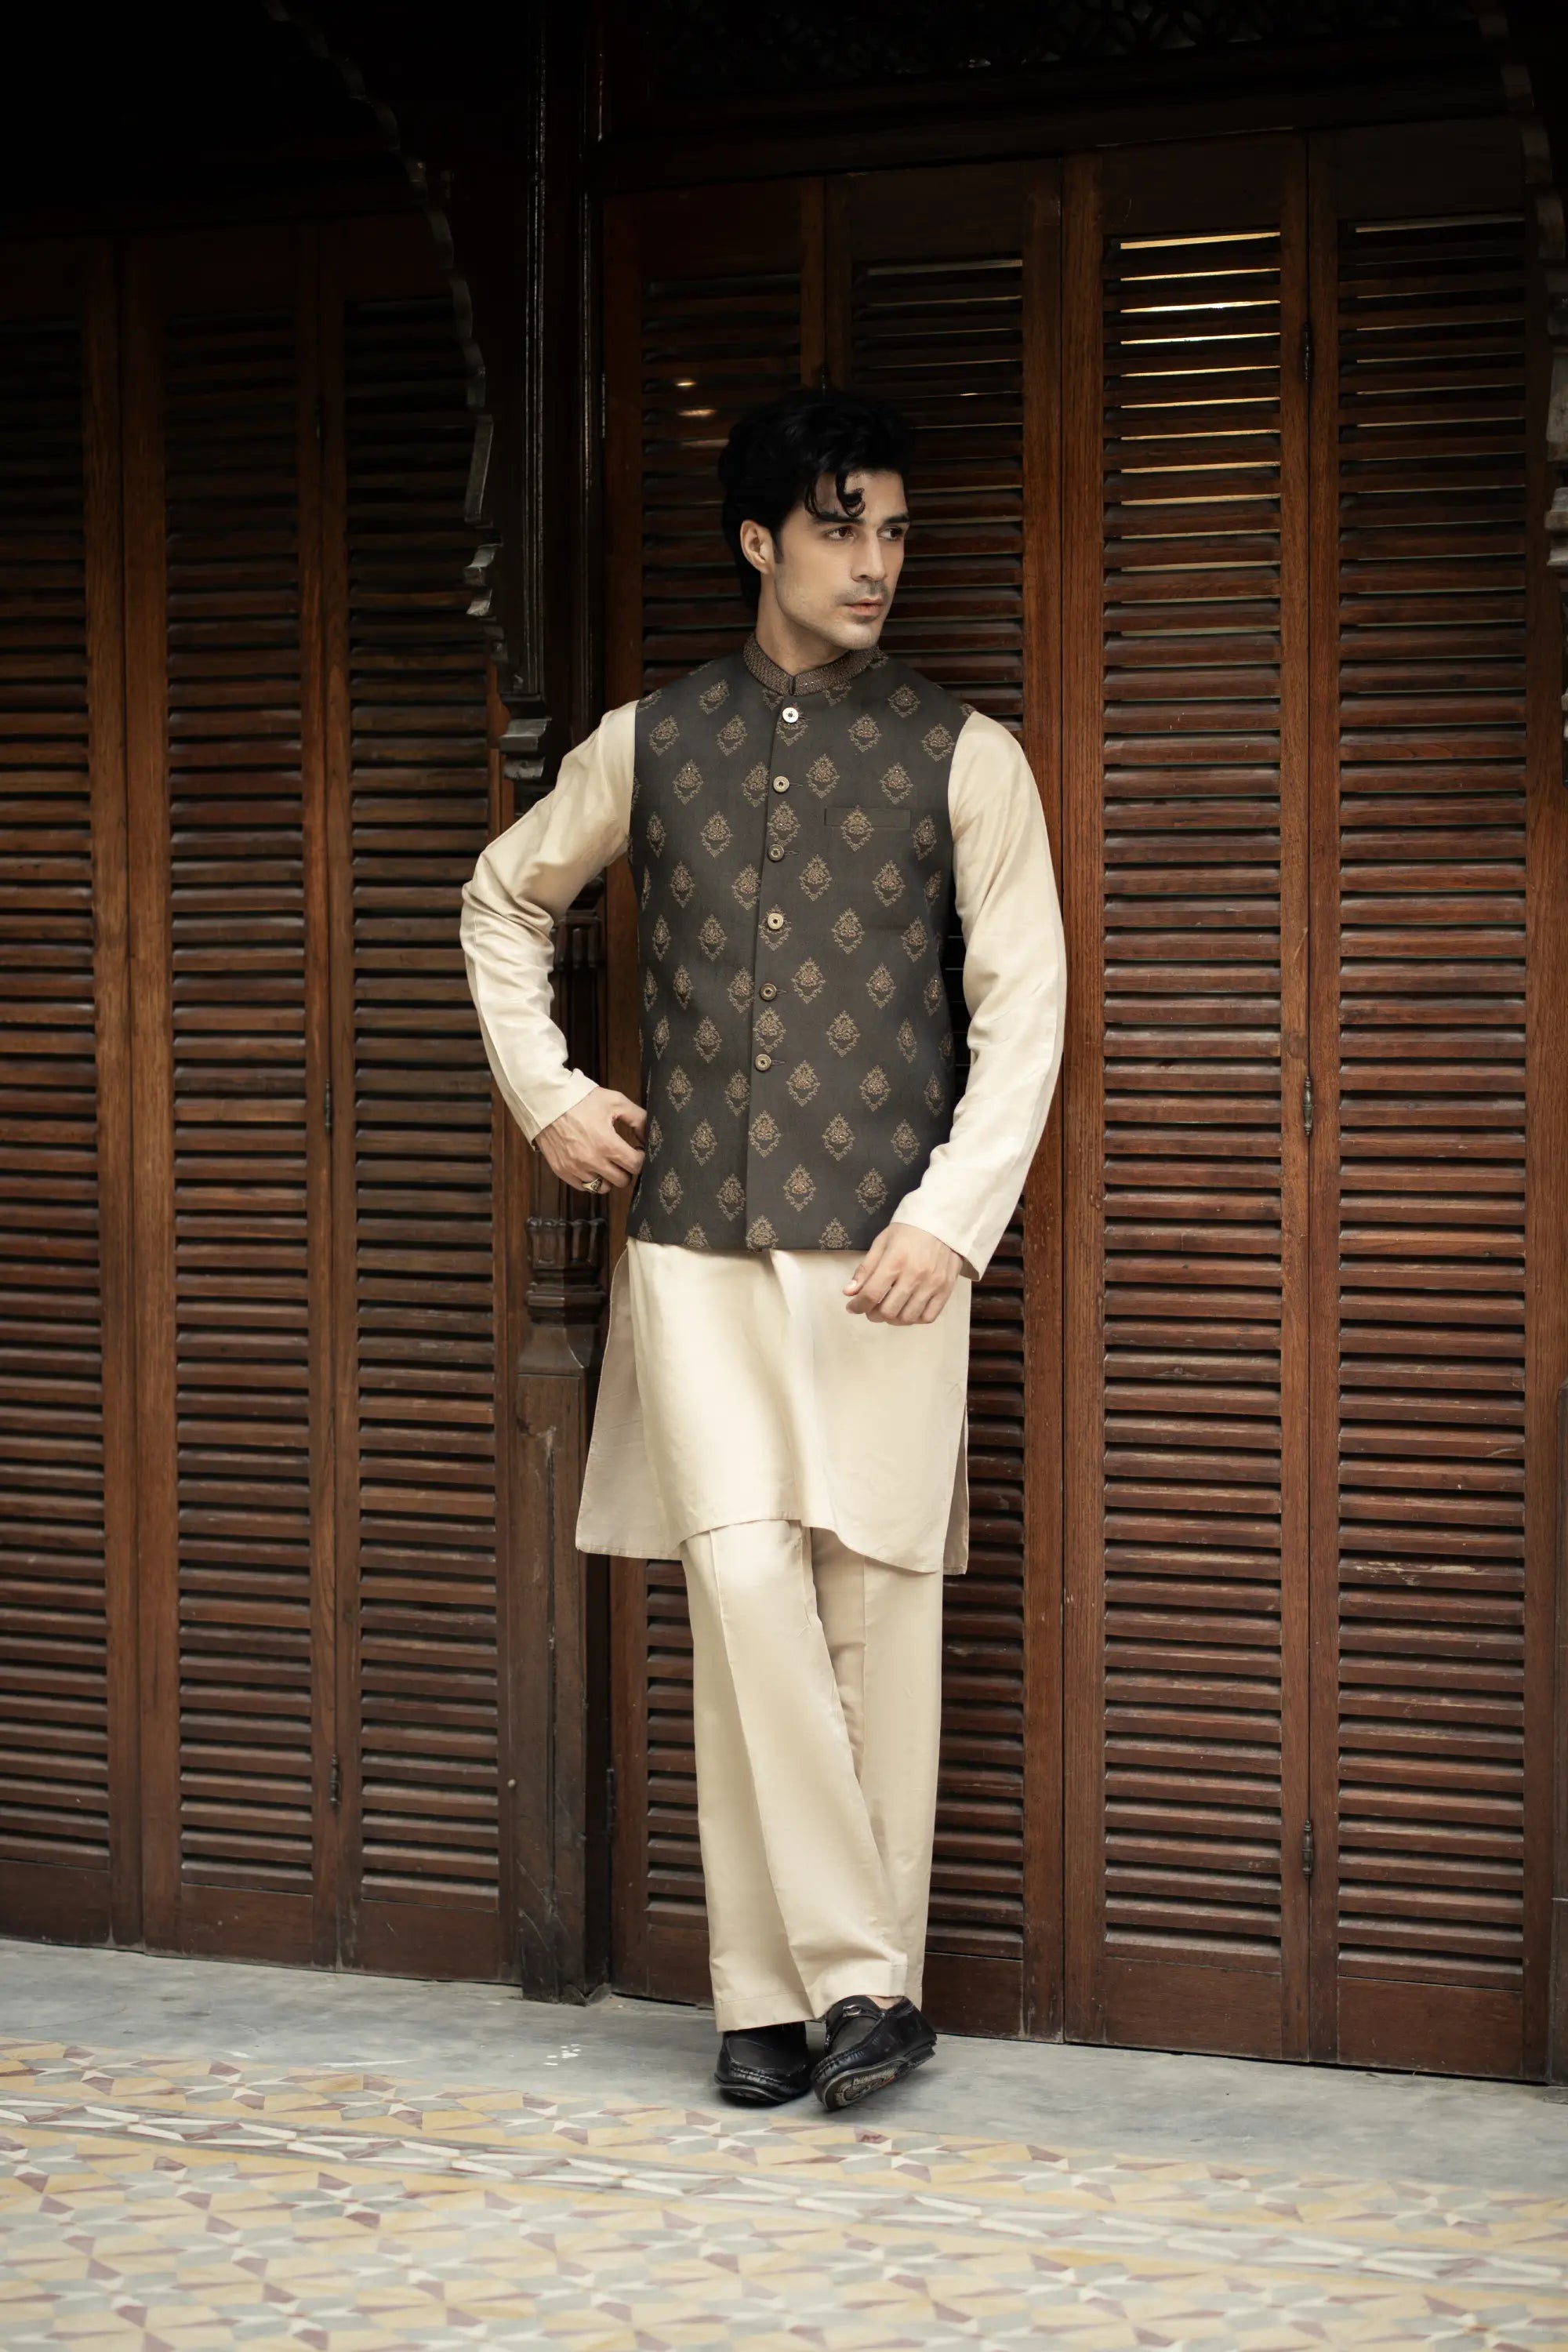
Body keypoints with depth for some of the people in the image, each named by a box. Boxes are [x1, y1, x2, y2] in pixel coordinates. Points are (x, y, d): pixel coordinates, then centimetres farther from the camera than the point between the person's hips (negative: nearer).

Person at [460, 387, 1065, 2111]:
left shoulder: (962, 758, 3)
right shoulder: (648, 744, 8)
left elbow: (1022, 1011, 0)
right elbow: (504, 899, 24)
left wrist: (952, 1216, -10)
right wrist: (545, 1092, 13)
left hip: (886, 1251, -1)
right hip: (698, 1244, 1)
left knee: (877, 1605, -1)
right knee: (743, 1583, -10)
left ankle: (859, 1979, 9)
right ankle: (814, 1980, -3)